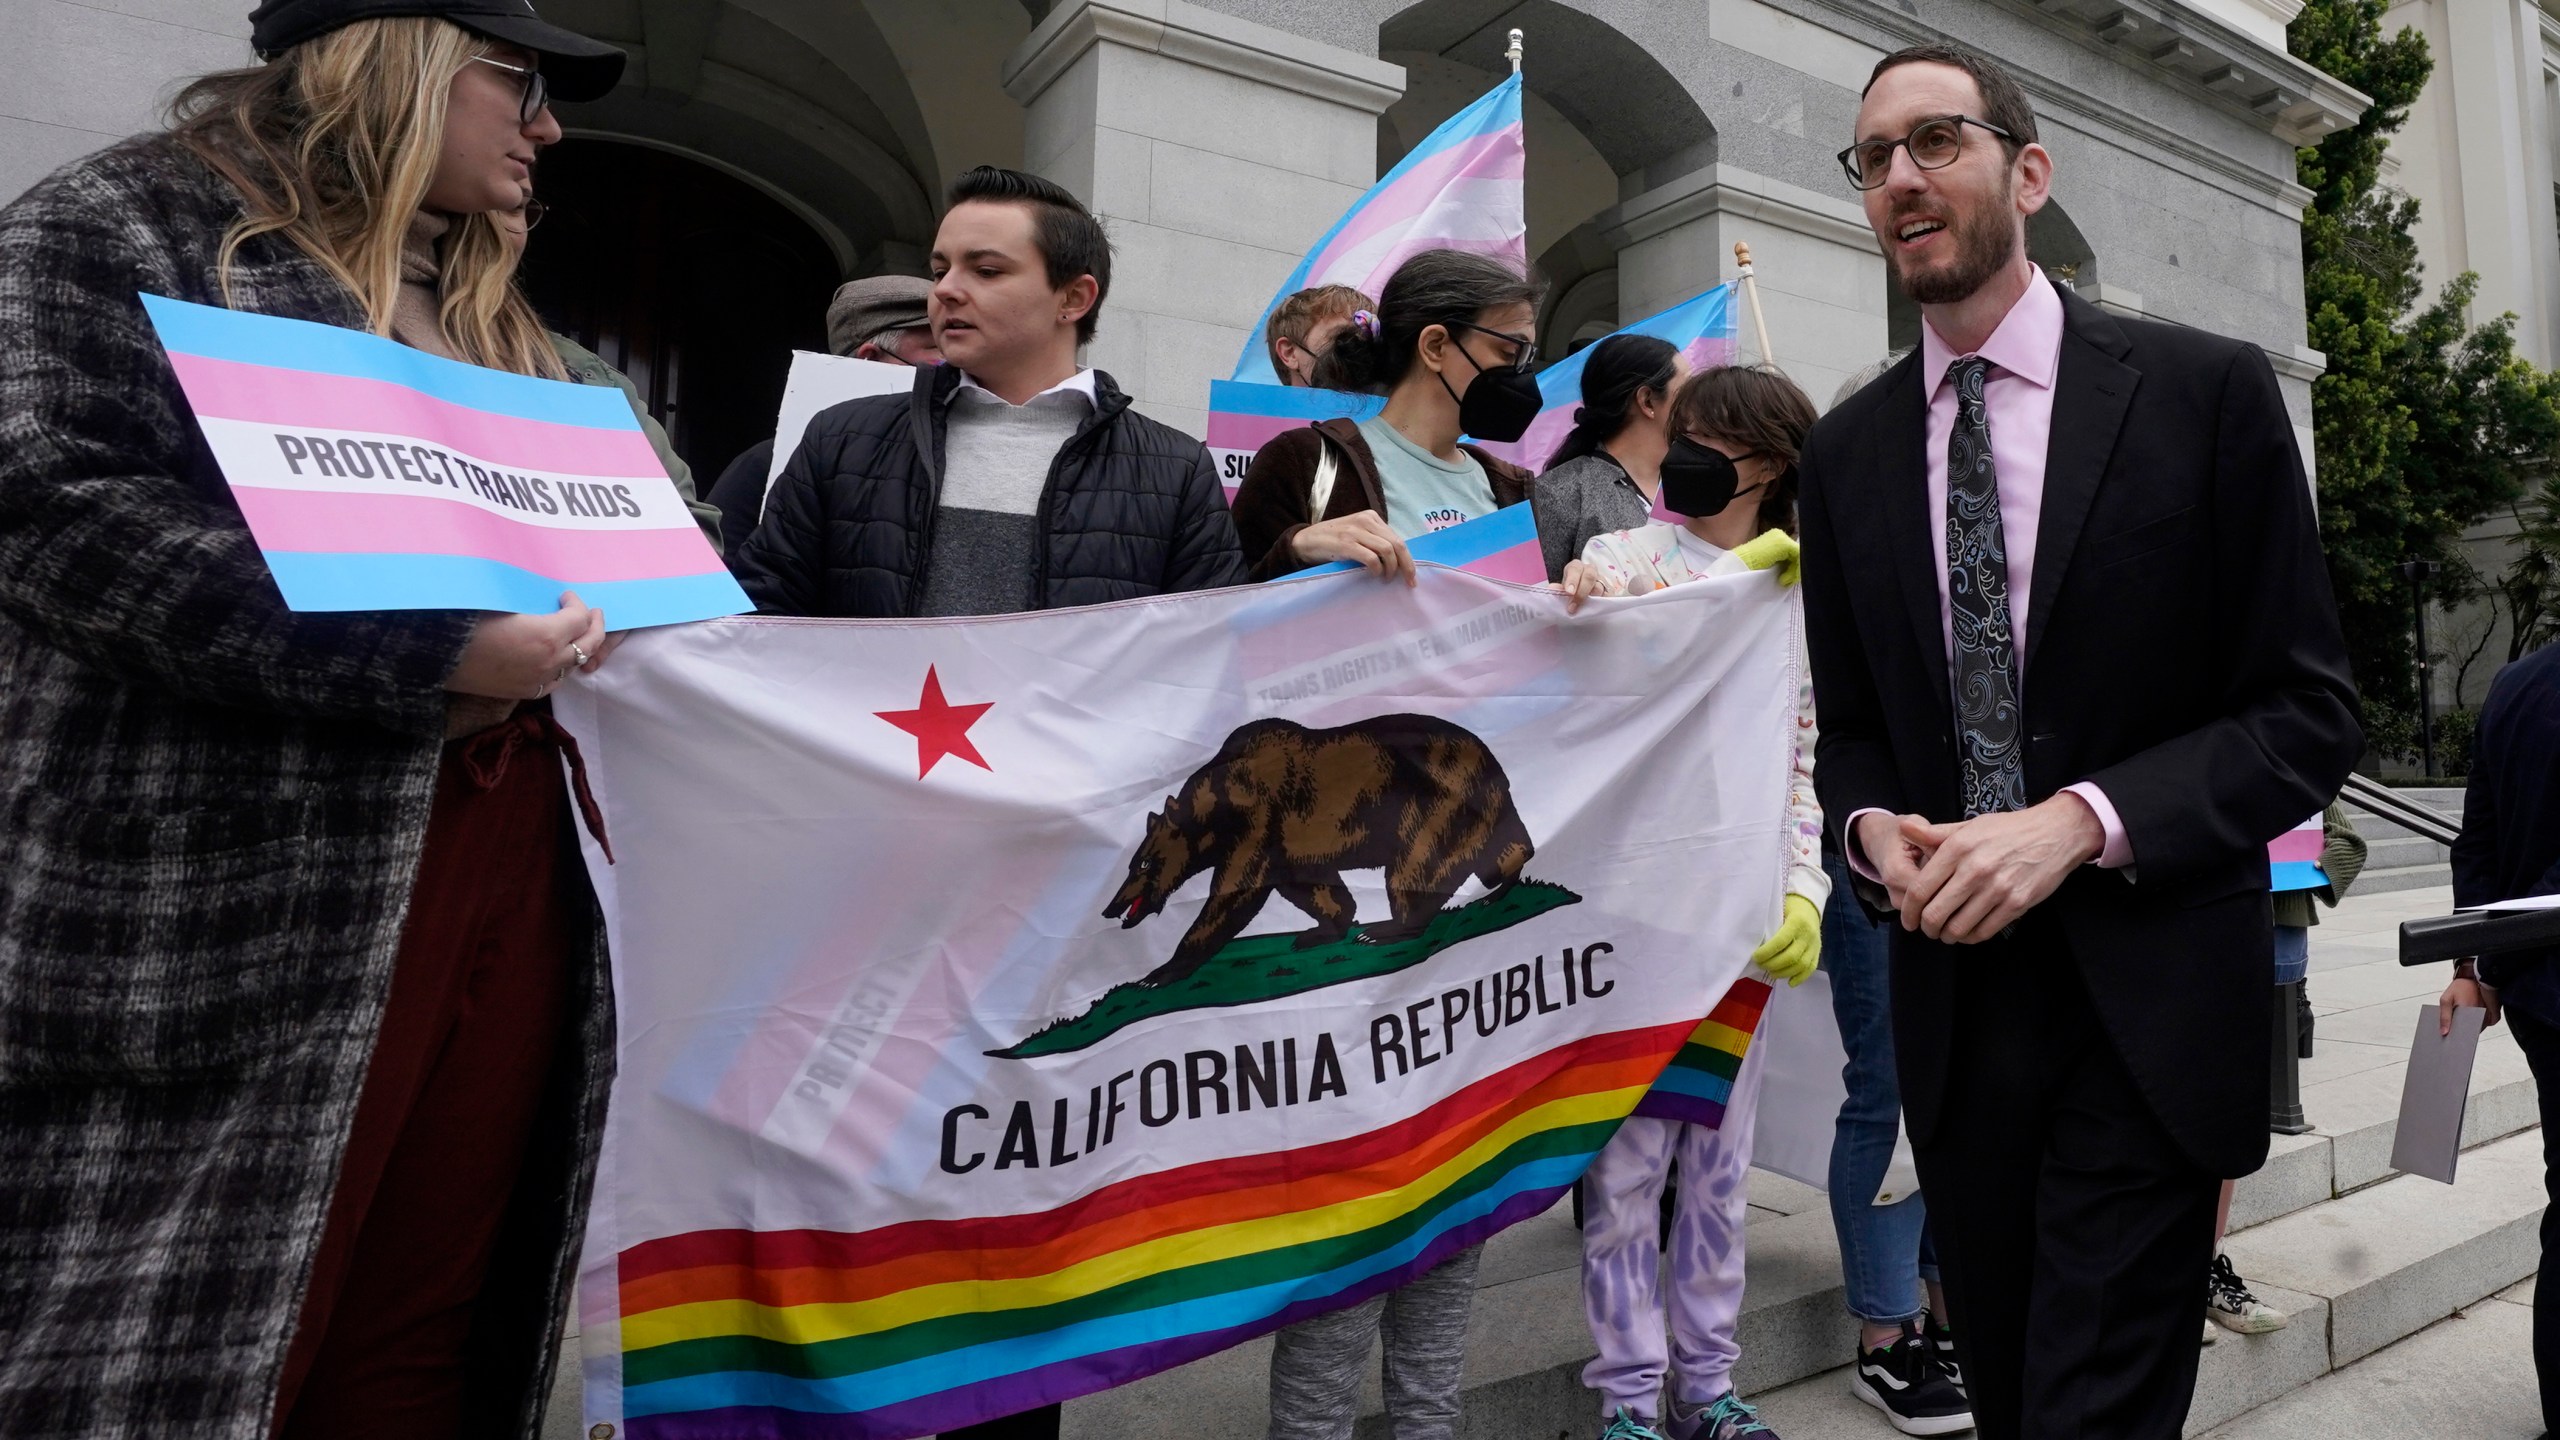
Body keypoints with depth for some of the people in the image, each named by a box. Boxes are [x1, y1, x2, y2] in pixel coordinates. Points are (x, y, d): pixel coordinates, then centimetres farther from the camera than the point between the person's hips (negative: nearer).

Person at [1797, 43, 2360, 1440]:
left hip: (2148, 1009, -3)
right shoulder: (1846, 449, 7)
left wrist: (2080, 819, -20)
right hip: (1952, 998, 4)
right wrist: (1875, 831, -10)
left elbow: (2307, 712, -5)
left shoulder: (2206, 389, -4)